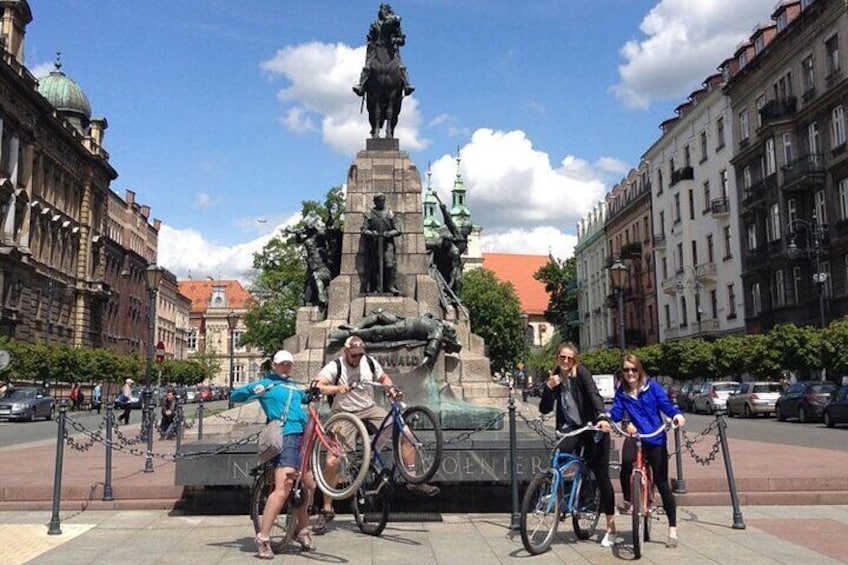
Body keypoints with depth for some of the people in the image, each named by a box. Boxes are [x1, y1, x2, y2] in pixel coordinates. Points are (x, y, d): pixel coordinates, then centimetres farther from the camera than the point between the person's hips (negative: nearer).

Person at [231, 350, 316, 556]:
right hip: (285, 438, -9)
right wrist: (253, 389, -15)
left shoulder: (294, 386, 26)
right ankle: (263, 538, -14)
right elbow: (234, 396, 2)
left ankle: (302, 530, 32)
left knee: (309, 486, 15)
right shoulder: (267, 384, 5)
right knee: (283, 489, -19)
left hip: (302, 438, 9)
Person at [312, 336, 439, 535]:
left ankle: (414, 482, 0)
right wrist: (337, 388, -42)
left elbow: (384, 378, 18)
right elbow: (317, 386, -25)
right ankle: (326, 510, 2)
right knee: (331, 462, -15)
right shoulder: (335, 367, -13)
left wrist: (391, 387, -4)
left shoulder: (370, 363, 1)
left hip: (369, 410, 4)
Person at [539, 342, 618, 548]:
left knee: (601, 475, -1)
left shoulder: (581, 372, -8)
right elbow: (545, 409, -3)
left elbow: (594, 394, -23)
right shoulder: (555, 377, 3)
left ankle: (611, 526, 10)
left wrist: (602, 417, -40)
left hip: (593, 427, -3)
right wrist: (549, 387, -18)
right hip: (571, 428, 4)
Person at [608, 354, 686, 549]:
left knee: (662, 483, 0)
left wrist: (676, 414, -26)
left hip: (656, 439, -1)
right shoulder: (621, 393, 6)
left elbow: (666, 404, -6)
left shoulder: (652, 386, 0)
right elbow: (616, 414, 1)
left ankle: (673, 530, 12)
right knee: (626, 462, -33)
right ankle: (627, 500, -8)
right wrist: (606, 416, -20)